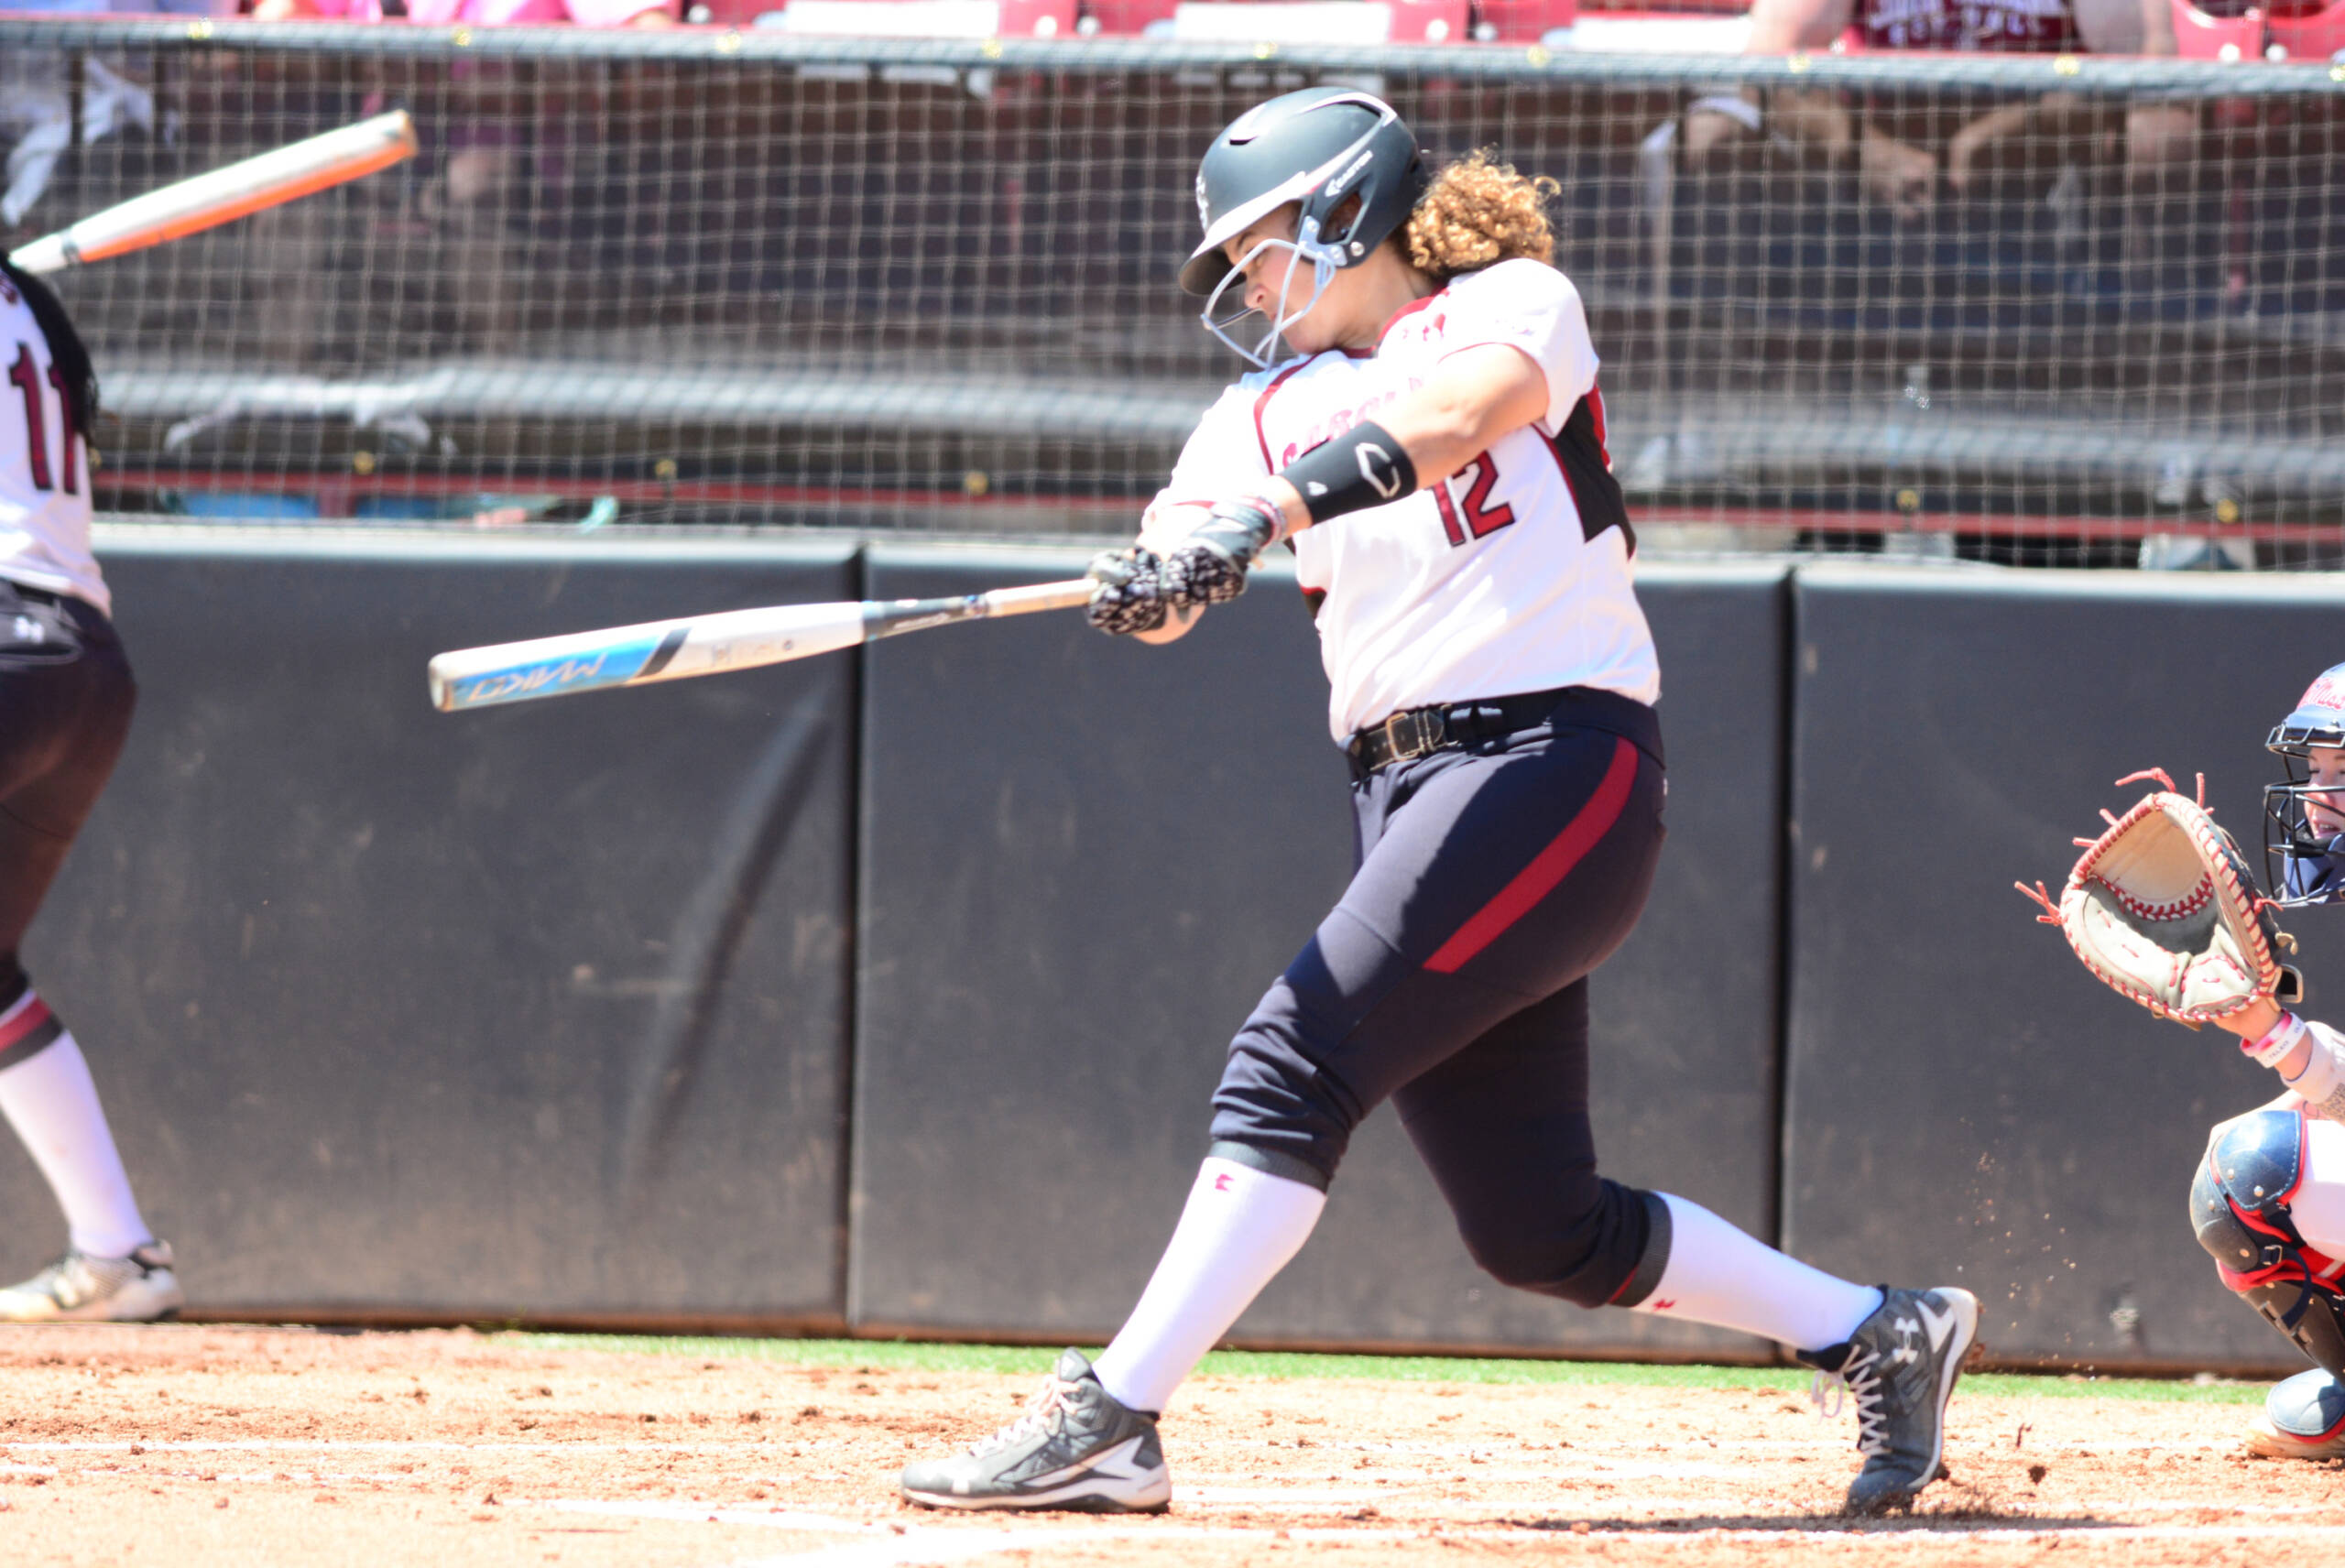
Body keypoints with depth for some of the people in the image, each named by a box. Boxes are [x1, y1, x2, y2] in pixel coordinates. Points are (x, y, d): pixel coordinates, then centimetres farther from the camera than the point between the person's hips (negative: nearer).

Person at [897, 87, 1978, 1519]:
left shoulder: (1517, 304, 2)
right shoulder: (1270, 410, 18)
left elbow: (1461, 407, -21)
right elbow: (1178, 558, 0)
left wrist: (1272, 509, -37)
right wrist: (1151, 586, -25)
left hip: (1553, 758, -8)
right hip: (1408, 796, 8)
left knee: (1295, 1069, -19)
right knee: (1537, 1228, 5)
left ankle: (1108, 1424, -22)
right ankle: (1881, 1337, 21)